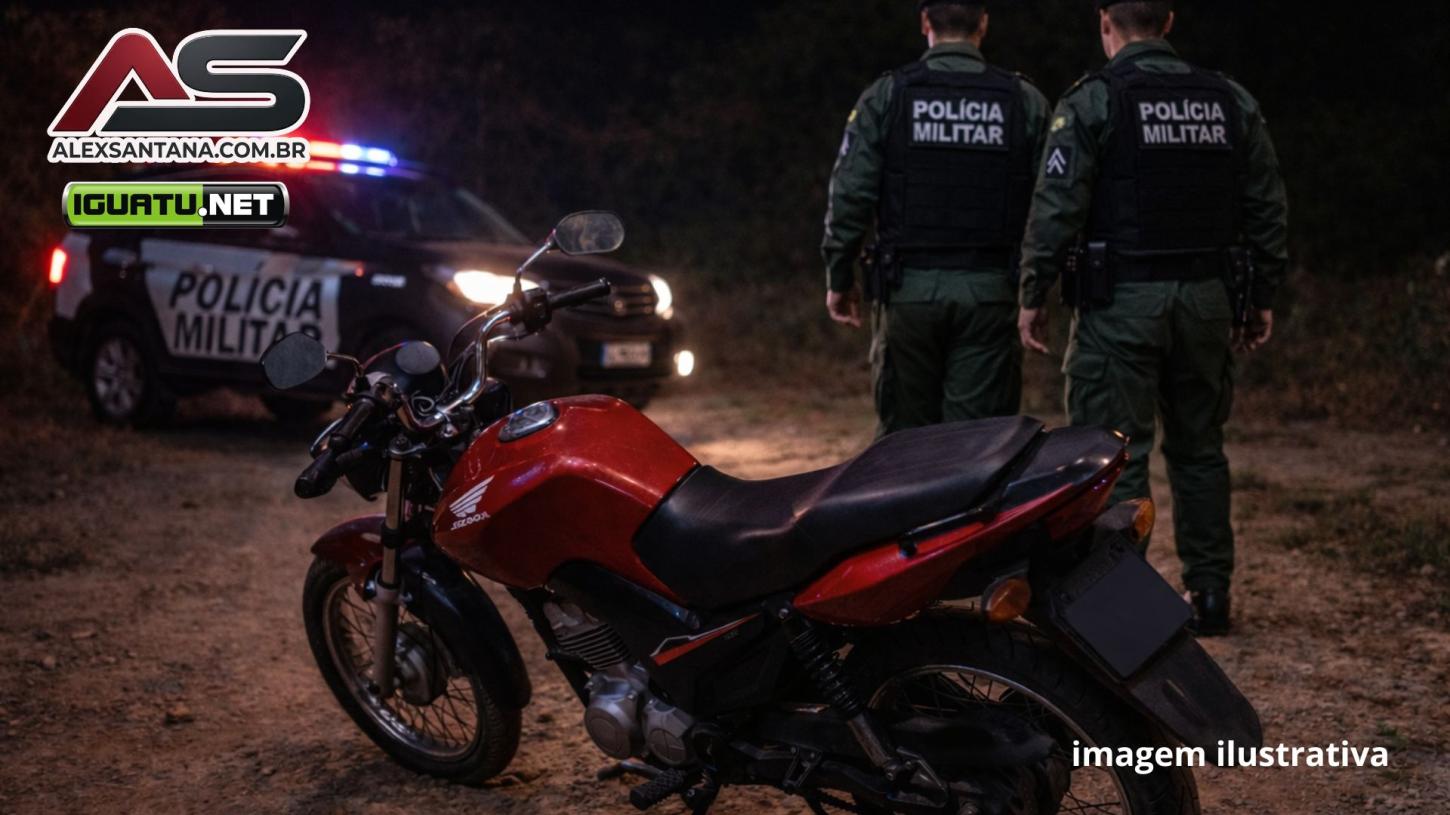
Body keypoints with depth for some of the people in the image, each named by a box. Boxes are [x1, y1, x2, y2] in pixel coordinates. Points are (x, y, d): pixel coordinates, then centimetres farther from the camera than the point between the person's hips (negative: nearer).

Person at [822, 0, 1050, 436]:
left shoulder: (885, 95, 0)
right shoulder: (1025, 101, 4)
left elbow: (849, 195, -4)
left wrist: (839, 278, 5)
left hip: (909, 289, 0)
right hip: (990, 294, 1)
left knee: (905, 433, 9)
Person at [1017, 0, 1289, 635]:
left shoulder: (1092, 101, -5)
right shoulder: (1232, 101, 10)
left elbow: (1056, 207, -11)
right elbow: (1267, 206, 11)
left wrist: (1033, 295, -4)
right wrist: (1262, 296, 18)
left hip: (1121, 302, -5)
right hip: (1206, 298, 5)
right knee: (1199, 449, 14)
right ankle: (1209, 594, 19)